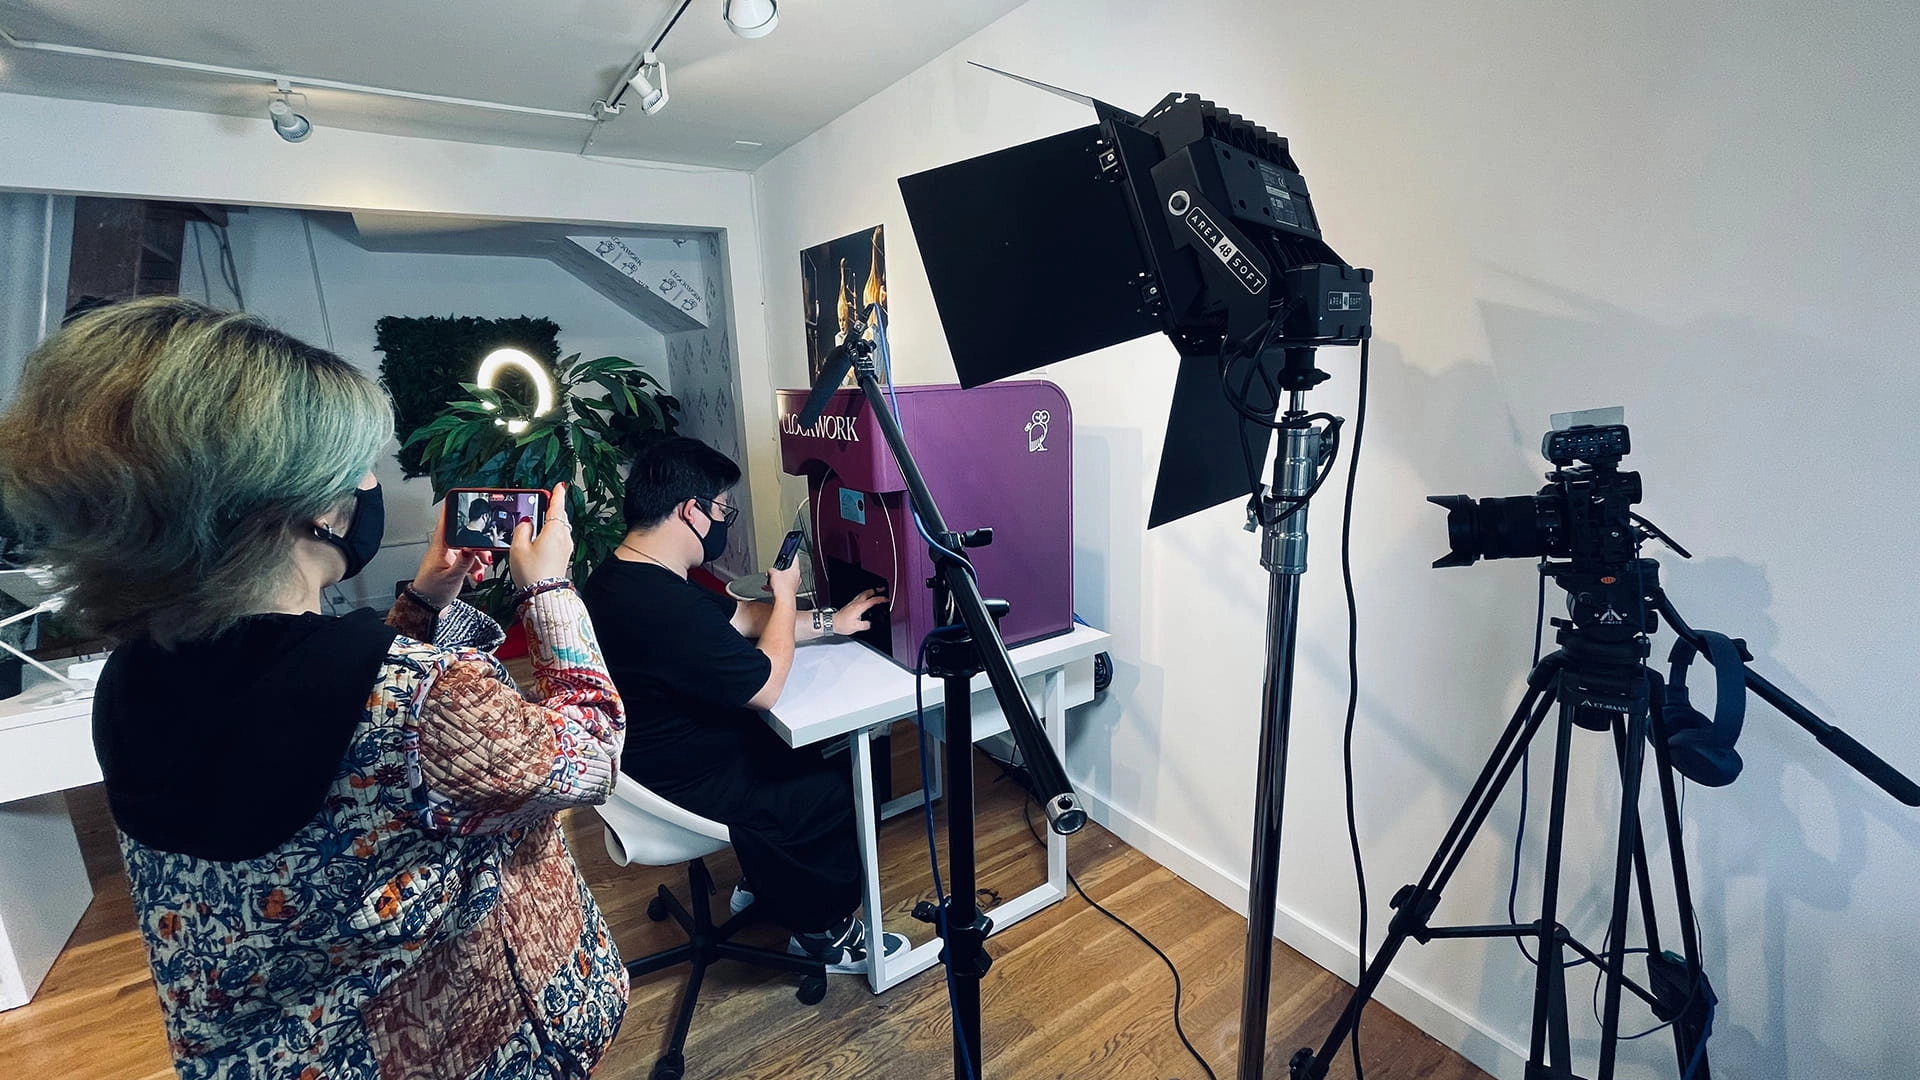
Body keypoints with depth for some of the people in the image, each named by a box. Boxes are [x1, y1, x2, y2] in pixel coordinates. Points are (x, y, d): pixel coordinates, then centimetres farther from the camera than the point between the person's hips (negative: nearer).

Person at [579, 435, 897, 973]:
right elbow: (766, 685, -24)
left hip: (651, 761, 10)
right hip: (685, 793, -10)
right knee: (847, 792, 3)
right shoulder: (666, 607, -36)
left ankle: (764, 881, 37)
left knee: (809, 755, 23)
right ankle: (823, 932, 24)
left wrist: (829, 622, 6)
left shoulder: (620, 576, -2)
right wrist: (786, 595, -12)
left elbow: (742, 618, 6)